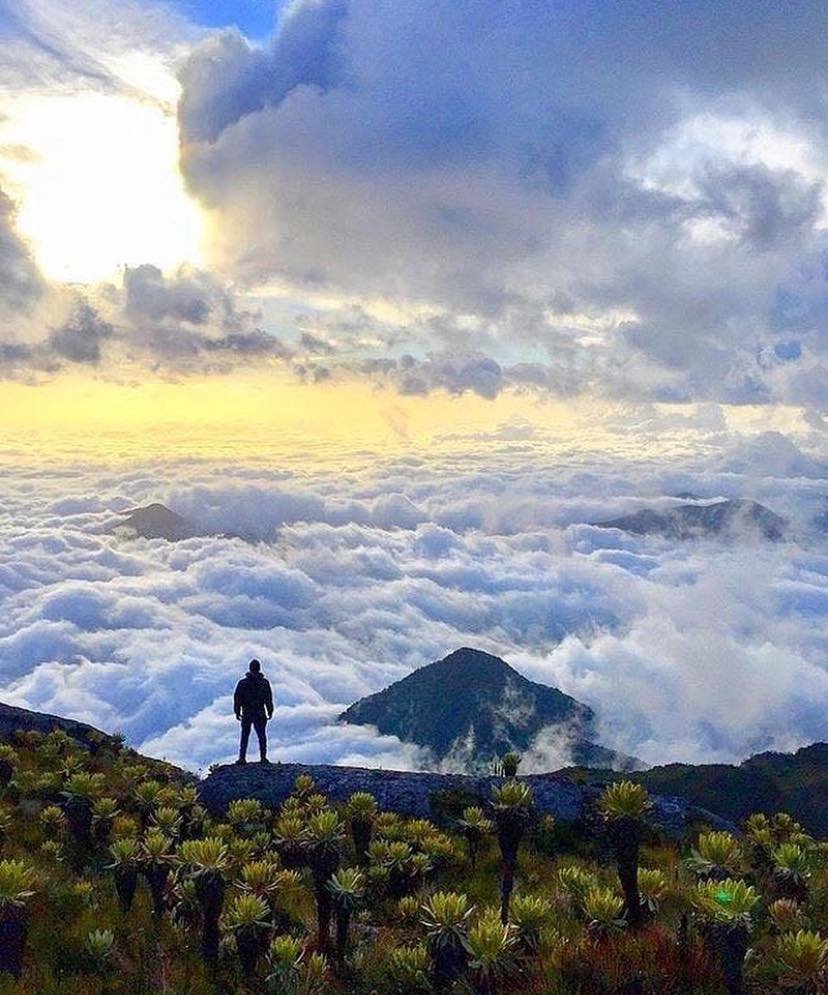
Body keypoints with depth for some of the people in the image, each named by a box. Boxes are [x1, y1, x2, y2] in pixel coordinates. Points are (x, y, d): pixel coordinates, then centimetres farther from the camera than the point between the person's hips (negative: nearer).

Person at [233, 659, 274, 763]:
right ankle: (263, 757, 1)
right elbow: (269, 699, 1)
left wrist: (237, 712, 8)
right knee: (262, 736, 6)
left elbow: (237, 698, 1)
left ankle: (242, 758, 3)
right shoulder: (264, 682, -1)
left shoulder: (243, 682, -1)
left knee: (245, 736, 8)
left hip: (246, 714, 1)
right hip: (260, 714, -1)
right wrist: (270, 711, 8)